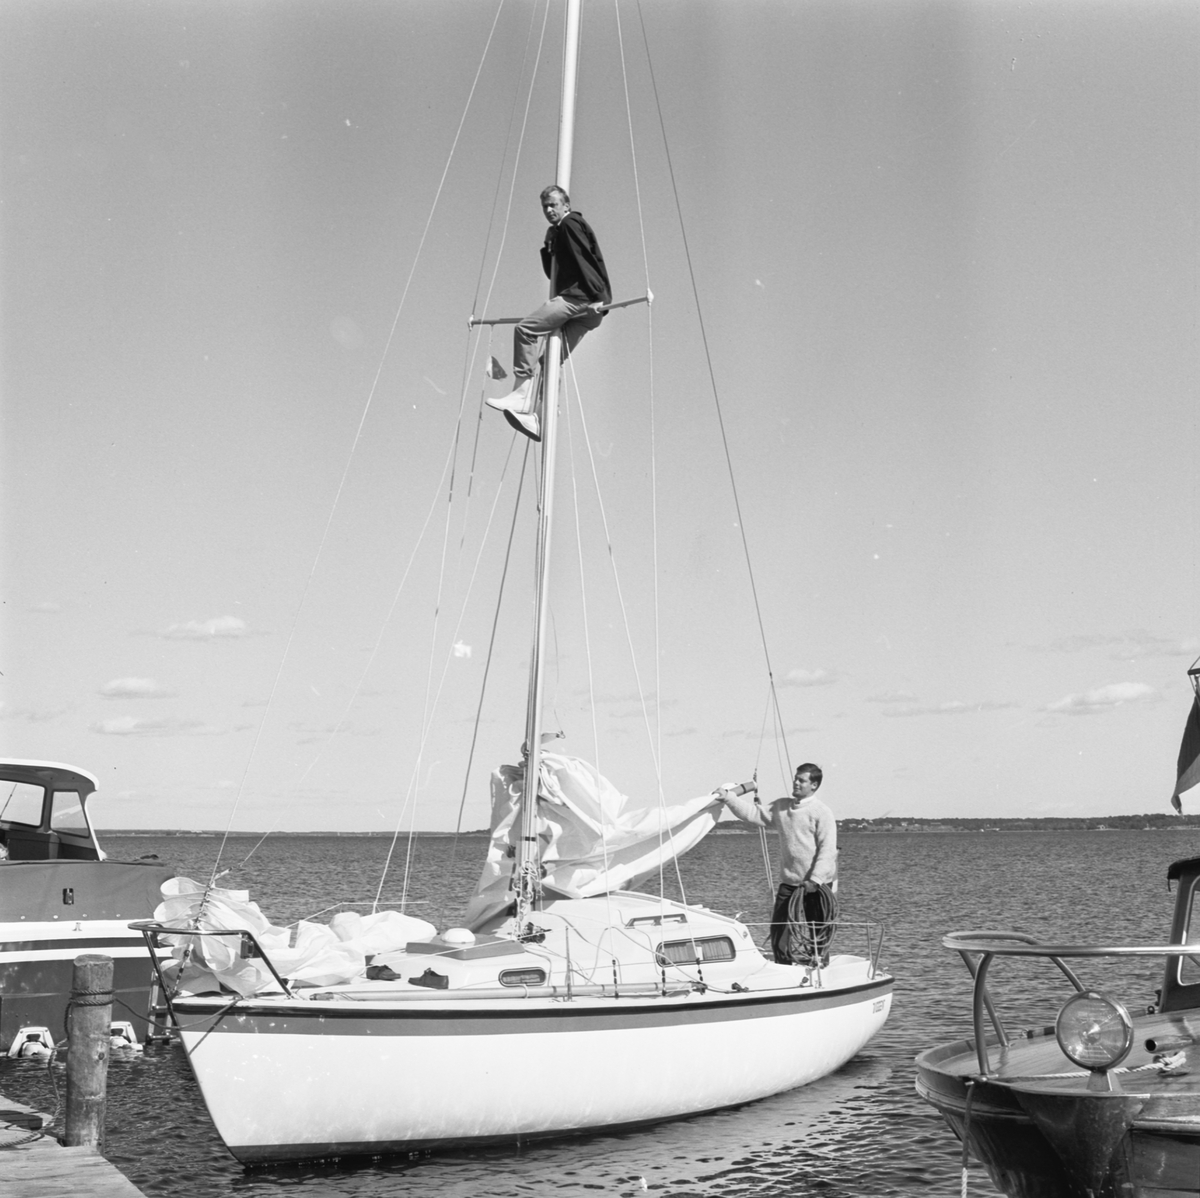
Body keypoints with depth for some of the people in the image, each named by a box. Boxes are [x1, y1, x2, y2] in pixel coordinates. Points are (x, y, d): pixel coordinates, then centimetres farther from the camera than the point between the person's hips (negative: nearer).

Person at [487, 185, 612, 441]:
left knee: (525, 329, -18)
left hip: (579, 296, -10)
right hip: (585, 306, 10)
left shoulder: (570, 223, 1)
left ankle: (522, 395, -22)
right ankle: (535, 416, 1)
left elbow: (584, 260, -12)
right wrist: (548, 248, 17)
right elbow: (555, 274, 31)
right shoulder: (559, 232, 30)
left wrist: (596, 296, -21)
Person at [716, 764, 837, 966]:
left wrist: (815, 879, -22)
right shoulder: (781, 807, 10)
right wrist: (728, 798, -3)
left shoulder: (822, 813, -9)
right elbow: (752, 814, 8)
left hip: (817, 884, -5)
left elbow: (827, 849, -14)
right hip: (789, 882, 5)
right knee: (778, 929, 2)